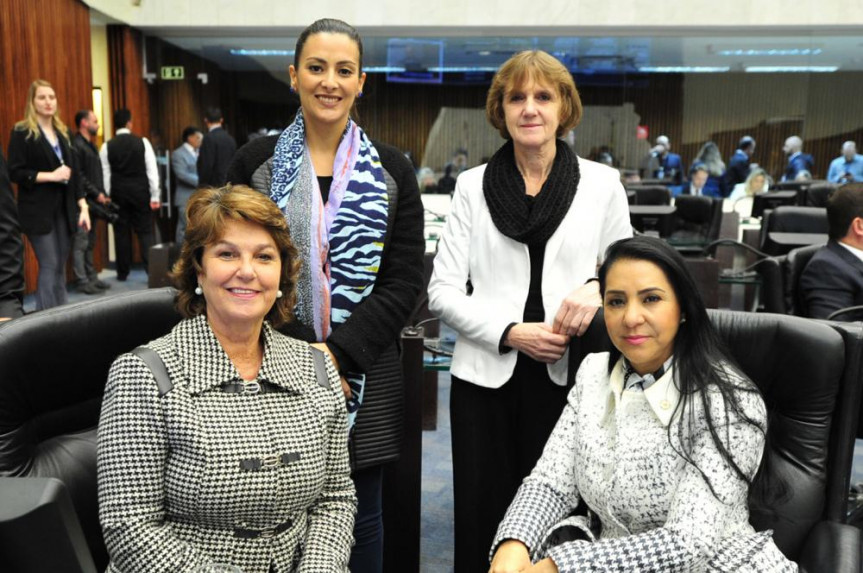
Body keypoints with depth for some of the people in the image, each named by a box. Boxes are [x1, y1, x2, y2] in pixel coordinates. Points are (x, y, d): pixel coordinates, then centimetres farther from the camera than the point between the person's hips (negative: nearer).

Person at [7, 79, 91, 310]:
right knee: (49, 265, -8)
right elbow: (15, 173, -10)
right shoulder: (22, 132, -3)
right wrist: (51, 175, -18)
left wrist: (83, 206, 6)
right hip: (38, 210, -5)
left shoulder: (63, 132, 14)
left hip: (64, 209, 6)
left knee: (60, 267, 8)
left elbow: (75, 172, 13)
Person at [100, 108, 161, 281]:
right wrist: (154, 197, -2)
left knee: (121, 232, 8)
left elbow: (105, 174, -2)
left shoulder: (107, 146, -1)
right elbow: (152, 170, -6)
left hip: (118, 193, 1)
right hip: (140, 192, -1)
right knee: (145, 231, 3)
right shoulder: (142, 142, -4)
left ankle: (123, 272, 14)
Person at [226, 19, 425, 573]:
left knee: (360, 514, 13)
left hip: (363, 371, 1)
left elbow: (405, 280, -1)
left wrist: (338, 351, -12)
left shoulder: (391, 169, 4)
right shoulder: (255, 162, 3)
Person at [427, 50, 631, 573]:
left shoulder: (602, 182, 7)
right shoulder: (473, 185, 7)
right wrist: (510, 332, -12)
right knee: (482, 520, 6)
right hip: (487, 374, 1)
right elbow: (443, 290, 2)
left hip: (567, 374, 0)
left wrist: (597, 288, -10)